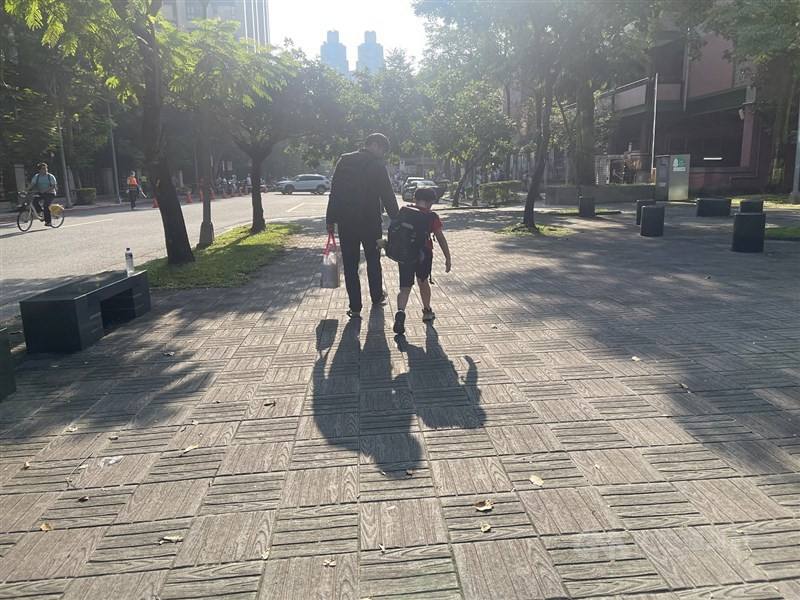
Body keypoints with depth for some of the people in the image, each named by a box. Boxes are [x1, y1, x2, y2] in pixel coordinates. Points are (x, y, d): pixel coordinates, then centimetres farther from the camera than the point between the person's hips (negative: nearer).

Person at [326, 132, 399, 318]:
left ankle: (355, 307, 6)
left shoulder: (344, 160, 3)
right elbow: (388, 196, -5)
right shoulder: (377, 165, -7)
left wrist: (330, 219, 5)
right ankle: (377, 297, 33)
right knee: (373, 261, 19)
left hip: (346, 222, 2)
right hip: (371, 221, -1)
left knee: (350, 265, 6)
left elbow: (334, 191, 2)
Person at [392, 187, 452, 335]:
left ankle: (400, 311, -26)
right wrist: (448, 258, 1)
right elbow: (440, 238, -3)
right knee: (423, 282, 22)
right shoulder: (432, 216, -1)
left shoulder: (403, 212, 7)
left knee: (405, 287, 1)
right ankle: (427, 311, 37)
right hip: (424, 253, -1)